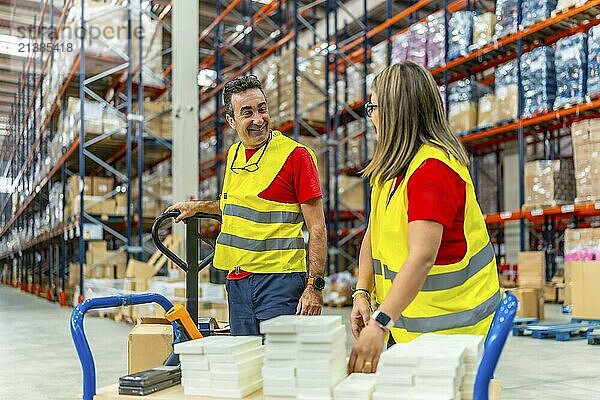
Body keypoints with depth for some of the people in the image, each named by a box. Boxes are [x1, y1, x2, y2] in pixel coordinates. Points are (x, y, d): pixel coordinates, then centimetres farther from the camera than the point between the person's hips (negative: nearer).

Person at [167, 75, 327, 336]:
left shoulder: (296, 154, -9)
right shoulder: (234, 153, 13)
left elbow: (317, 228, -10)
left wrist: (314, 286, -16)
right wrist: (199, 206, 30)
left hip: (280, 278, -7)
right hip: (237, 280, 7)